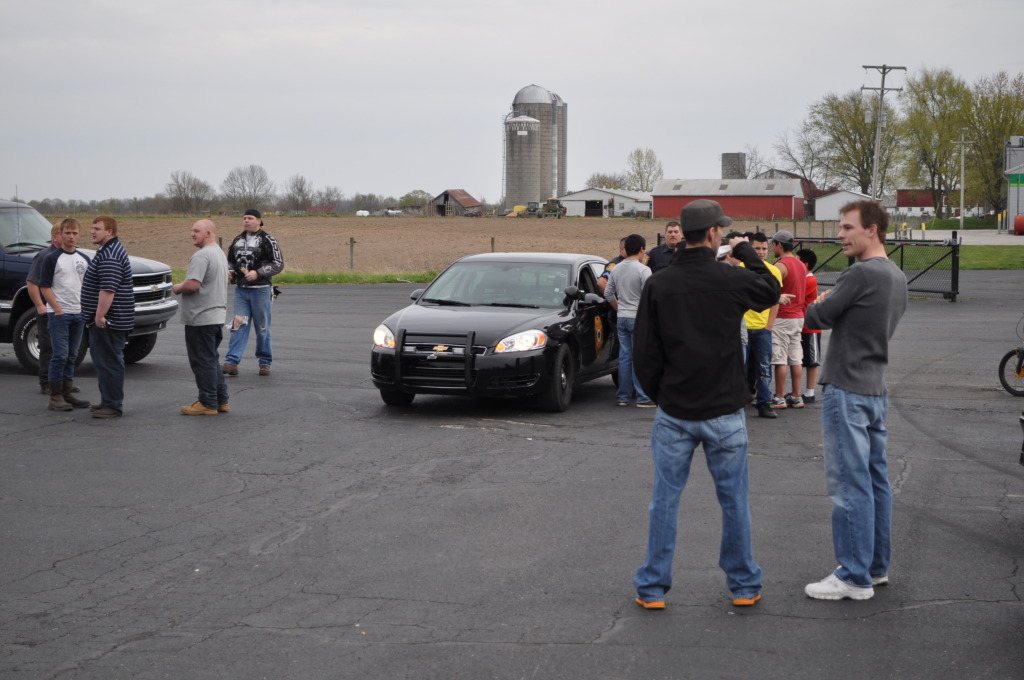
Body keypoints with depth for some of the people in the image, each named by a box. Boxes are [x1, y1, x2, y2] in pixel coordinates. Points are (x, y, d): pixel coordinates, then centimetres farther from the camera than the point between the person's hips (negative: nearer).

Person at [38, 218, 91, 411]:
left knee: (71, 356, 10)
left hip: (79, 314, 6)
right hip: (58, 314, -6)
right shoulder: (52, 259, -5)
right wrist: (58, 310, -14)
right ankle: (55, 397, -4)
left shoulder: (84, 259, 11)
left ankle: (67, 394, 16)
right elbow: (44, 287, -8)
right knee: (59, 355, -8)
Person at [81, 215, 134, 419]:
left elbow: (108, 289, -27)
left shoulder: (109, 256, -19)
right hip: (108, 320, 11)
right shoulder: (109, 250, 18)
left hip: (107, 322, -11)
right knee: (104, 361, 16)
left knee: (109, 363, -7)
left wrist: (100, 315, -26)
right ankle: (108, 401, 24)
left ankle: (113, 406, -4)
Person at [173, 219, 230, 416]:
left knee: (203, 361, -3)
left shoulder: (202, 256, -18)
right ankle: (221, 401, 20)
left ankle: (208, 403, 1)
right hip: (217, 316, 10)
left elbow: (193, 284, -27)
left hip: (201, 318, -10)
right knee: (212, 360, 17)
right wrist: (183, 287, 13)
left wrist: (177, 288, -8)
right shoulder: (220, 254, 16)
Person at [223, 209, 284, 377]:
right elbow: (230, 260, 24)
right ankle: (232, 362, -11)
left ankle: (265, 362, 18)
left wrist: (258, 273, -19)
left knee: (262, 328, 5)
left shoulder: (267, 240, -5)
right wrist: (229, 270, 2)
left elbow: (279, 264, -9)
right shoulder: (237, 240, 12)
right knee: (239, 325, -6)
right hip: (241, 290, 4)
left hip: (261, 290, -4)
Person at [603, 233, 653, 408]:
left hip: (621, 318, 6)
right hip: (638, 317, -6)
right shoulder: (643, 270, -12)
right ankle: (642, 397, -4)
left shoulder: (616, 269, 8)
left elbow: (608, 294, 14)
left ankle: (623, 396, 12)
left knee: (624, 357, 9)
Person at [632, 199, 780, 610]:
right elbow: (771, 292, 14)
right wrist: (748, 255, 25)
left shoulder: (659, 284, -5)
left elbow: (644, 351, -1)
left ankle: (652, 589, 13)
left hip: (674, 412, 1)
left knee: (665, 500, 8)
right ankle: (744, 586, 20)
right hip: (724, 411, -1)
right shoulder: (733, 280, -10)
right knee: (734, 500, 11)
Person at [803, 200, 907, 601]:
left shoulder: (861, 274, -17)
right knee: (875, 479, 13)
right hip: (875, 389, 9)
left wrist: (819, 305, 9)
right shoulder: (898, 278, 12)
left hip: (846, 391, -9)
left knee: (849, 484, -5)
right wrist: (833, 305, 9)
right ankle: (876, 566, 21)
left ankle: (854, 577, -1)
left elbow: (817, 318, -12)